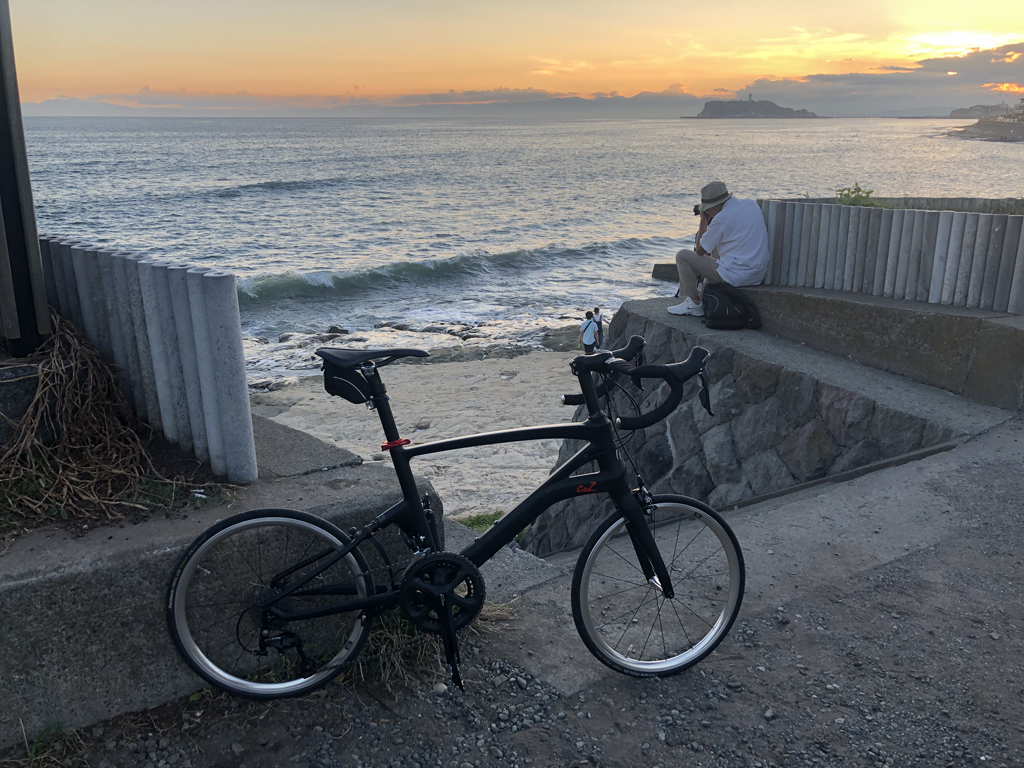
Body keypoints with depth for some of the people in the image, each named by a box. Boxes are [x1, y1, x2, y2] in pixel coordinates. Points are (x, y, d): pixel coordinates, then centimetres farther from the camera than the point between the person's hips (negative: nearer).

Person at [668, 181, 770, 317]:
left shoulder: (722, 217, -17)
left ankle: (694, 302, 9)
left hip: (735, 277, -9)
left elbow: (699, 251, -5)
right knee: (715, 248, 35)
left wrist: (703, 220, 4)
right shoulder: (753, 205, 7)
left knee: (682, 255, 2)